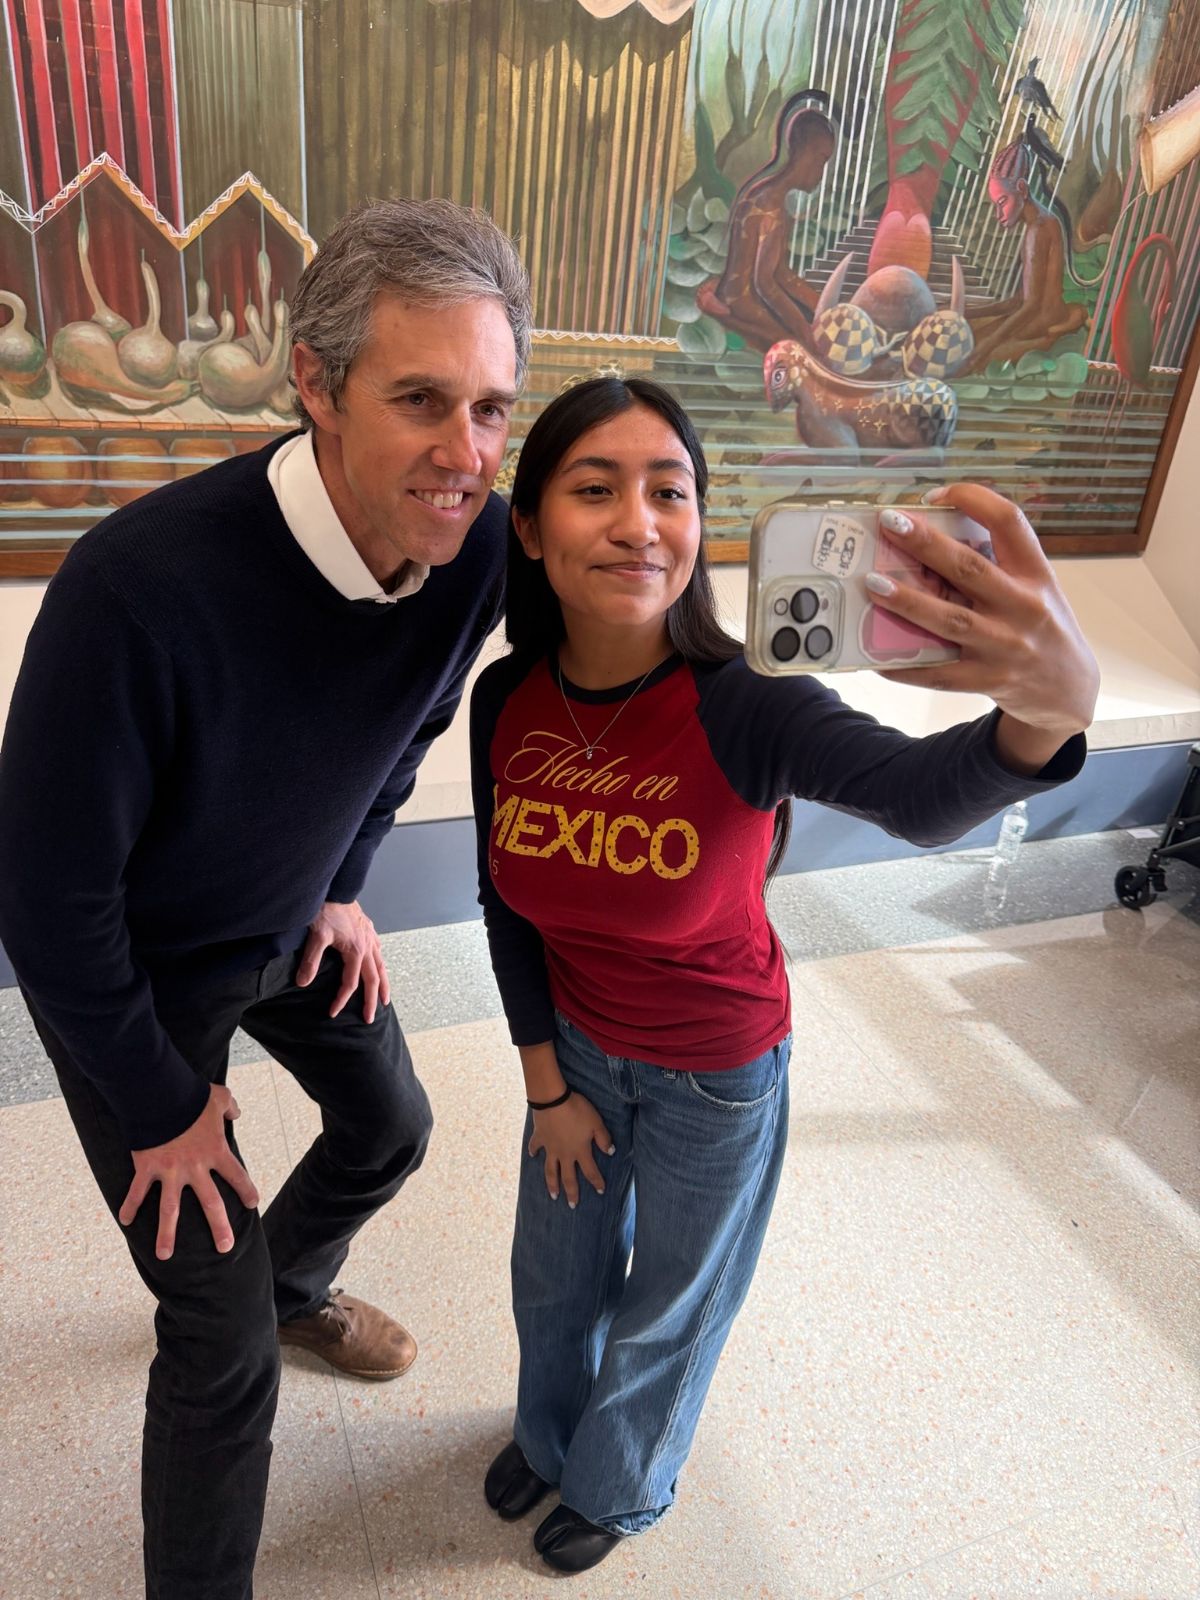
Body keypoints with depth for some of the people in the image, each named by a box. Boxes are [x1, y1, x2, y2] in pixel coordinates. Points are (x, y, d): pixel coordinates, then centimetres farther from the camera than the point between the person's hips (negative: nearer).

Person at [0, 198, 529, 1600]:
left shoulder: (476, 548, -19)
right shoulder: (139, 586, -38)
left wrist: (345, 886, 7)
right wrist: (163, 1106, -13)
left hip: (294, 924, 6)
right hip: (129, 973, -5)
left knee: (388, 1127, 26)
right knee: (222, 1348, 2)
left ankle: (294, 1283, 61)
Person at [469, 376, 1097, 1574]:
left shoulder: (741, 708, -32)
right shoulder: (507, 700, -17)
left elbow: (920, 797, -52)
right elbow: (506, 900, -6)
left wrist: (1047, 709, -74)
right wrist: (545, 1082, -2)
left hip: (716, 1072, -3)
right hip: (574, 1046, 4)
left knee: (668, 1308, 23)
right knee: (555, 1274, 28)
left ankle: (620, 1487, 59)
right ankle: (550, 1431, 64)